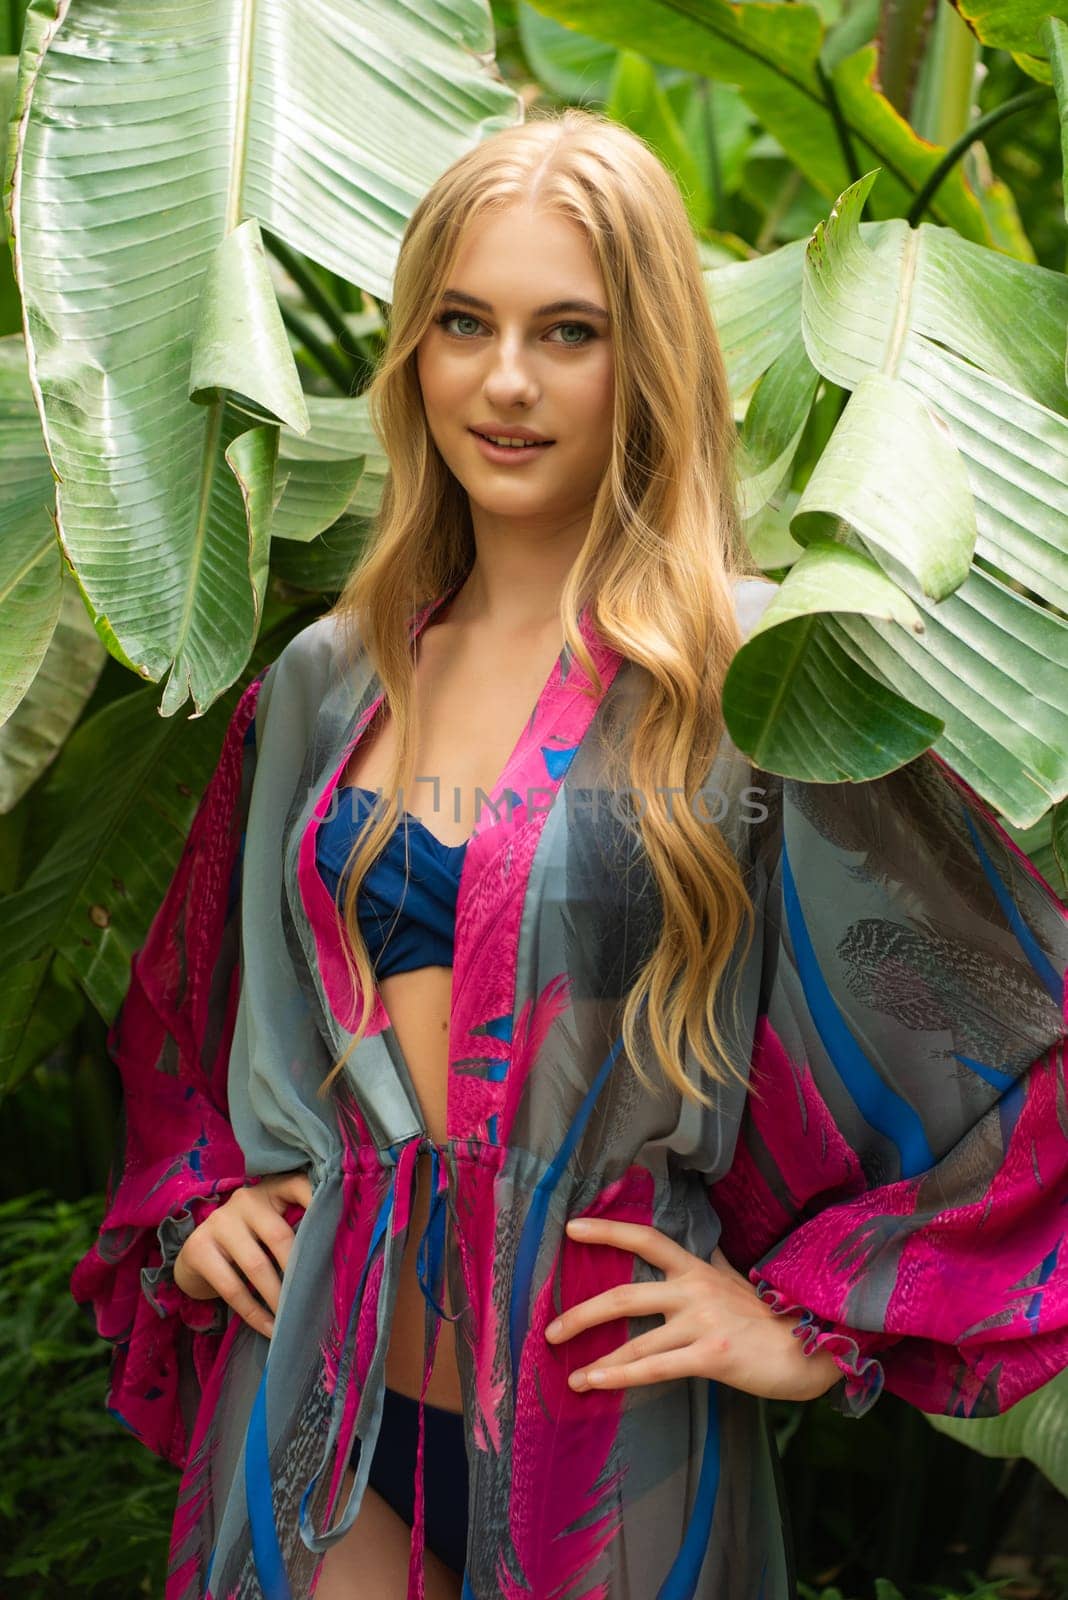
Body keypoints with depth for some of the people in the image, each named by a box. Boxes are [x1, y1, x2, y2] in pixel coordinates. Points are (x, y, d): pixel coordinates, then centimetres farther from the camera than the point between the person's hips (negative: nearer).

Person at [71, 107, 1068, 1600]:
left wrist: (819, 1322, -9)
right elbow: (189, 1014, 23)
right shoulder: (326, 684, 6)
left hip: (605, 1431, -3)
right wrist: (195, 1198, 6)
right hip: (320, 1407, 3)